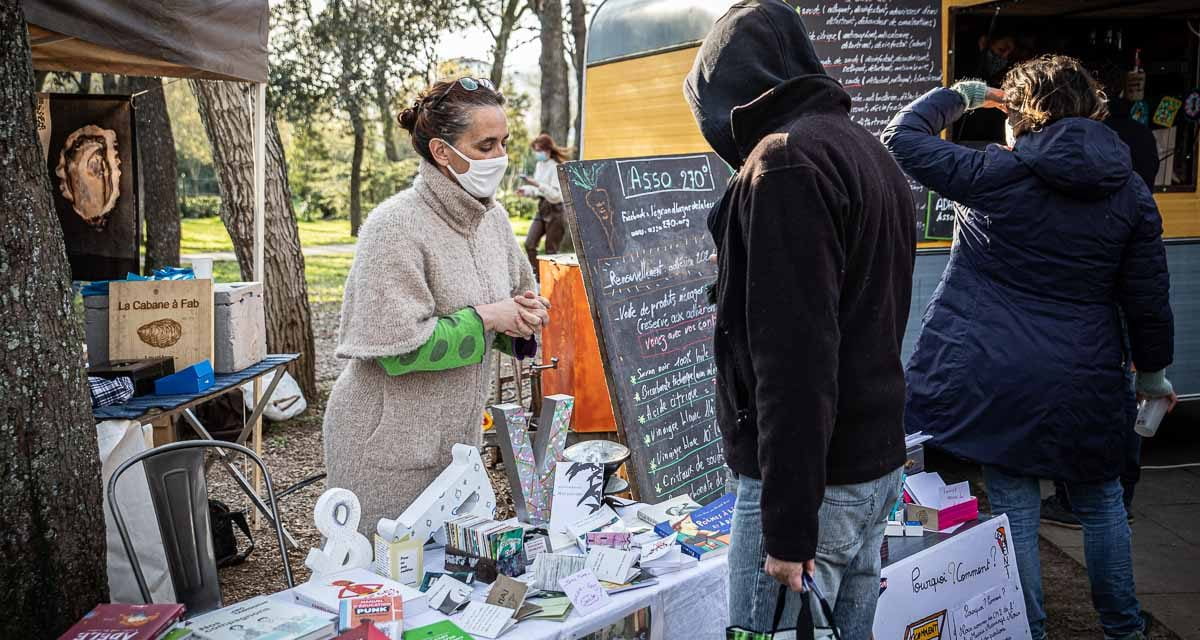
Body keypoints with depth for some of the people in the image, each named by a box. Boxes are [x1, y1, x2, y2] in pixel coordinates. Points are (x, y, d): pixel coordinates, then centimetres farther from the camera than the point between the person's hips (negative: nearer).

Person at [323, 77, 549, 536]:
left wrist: (524, 316, -4)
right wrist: (485, 318, -17)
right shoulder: (396, 226, -19)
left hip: (455, 442, 7)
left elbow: (522, 293, 19)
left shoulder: (492, 217, 5)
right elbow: (400, 349, -24)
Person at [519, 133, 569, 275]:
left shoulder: (556, 167, -14)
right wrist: (527, 191, 0)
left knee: (551, 250, -2)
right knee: (529, 244, -1)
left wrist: (537, 184, -27)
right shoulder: (540, 165, 9)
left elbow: (556, 196, -20)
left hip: (555, 211, -7)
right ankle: (537, 275, 8)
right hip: (542, 209, 8)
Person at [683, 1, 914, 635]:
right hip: (880, 459, 10)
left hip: (814, 475, -10)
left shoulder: (785, 161, -16)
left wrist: (789, 524, -21)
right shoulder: (867, 150, 16)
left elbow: (795, 353, -23)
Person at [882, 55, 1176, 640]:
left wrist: (959, 96, 10)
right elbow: (1147, 297, 4)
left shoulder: (997, 175, -10)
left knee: (1014, 510, 7)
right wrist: (1153, 370, 16)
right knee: (1100, 501, 22)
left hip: (999, 382, -3)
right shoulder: (1130, 191, 1)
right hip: (1086, 384, 4)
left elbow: (901, 139, -4)